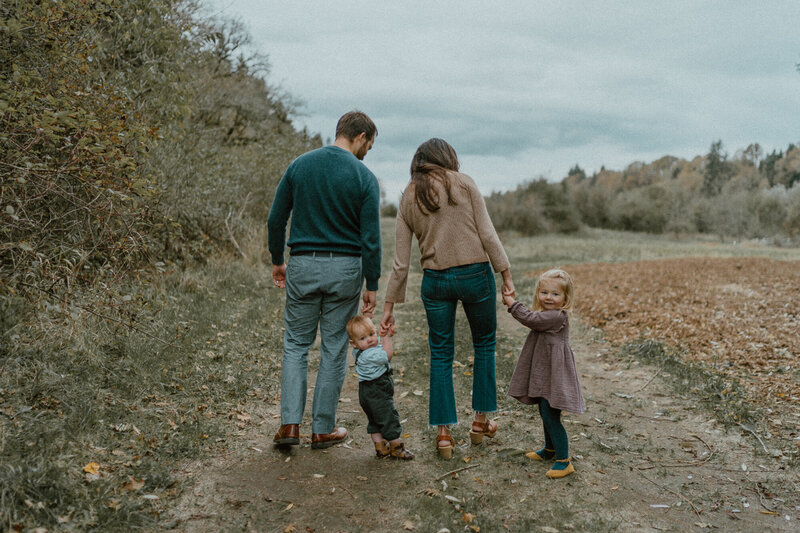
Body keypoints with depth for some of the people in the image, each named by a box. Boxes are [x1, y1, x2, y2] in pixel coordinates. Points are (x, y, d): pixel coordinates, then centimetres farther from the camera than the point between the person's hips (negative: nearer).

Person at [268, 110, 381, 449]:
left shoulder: (299, 165, 2)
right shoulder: (364, 177, -7)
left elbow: (276, 220, 4)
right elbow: (370, 238, -9)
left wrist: (277, 261, 15)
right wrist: (372, 286, -2)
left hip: (302, 266, 2)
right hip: (345, 269, -2)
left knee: (296, 344, 13)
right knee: (334, 348, 9)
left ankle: (289, 424, 6)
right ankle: (323, 429, 17)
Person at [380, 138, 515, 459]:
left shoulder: (409, 198, 8)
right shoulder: (464, 184, 0)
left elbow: (400, 261, 5)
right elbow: (487, 234, -6)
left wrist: (389, 305, 10)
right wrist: (506, 274, -1)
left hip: (436, 281, 2)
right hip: (475, 274, -2)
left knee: (441, 355, 11)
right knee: (484, 345, 18)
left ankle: (443, 433, 9)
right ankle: (481, 420, 27)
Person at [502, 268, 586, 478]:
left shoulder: (558, 316, -20)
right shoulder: (547, 315, 11)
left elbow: (530, 319, -26)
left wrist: (512, 304, -16)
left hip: (554, 375, -10)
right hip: (543, 374, 10)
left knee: (550, 416, -9)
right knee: (545, 414, 21)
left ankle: (564, 461, -2)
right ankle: (550, 449, 39)